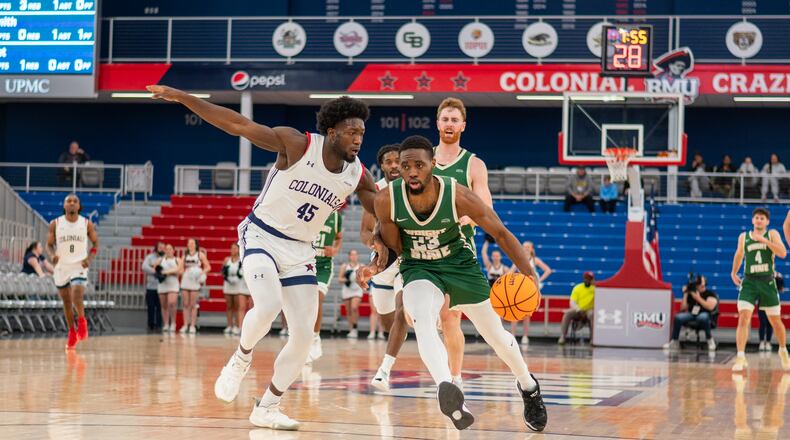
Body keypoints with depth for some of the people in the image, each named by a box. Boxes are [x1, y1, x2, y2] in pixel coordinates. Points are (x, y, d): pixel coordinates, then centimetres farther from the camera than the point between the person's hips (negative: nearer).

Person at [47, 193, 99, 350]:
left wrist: (90, 258, -11)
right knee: (67, 302, 10)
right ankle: (72, 333, 26)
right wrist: (53, 254, -15)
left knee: (77, 297, -23)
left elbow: (95, 243, 6)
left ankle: (81, 321, 5)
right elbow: (50, 244, 7)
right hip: (61, 266, 2)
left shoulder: (87, 224, -2)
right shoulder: (55, 224, -1)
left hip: (79, 266, -2)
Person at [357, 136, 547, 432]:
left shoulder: (458, 196, -28)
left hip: (459, 263, 0)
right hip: (418, 268, 0)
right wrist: (376, 267, -28)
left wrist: (528, 275, -28)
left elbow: (500, 233, -17)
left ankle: (528, 387, 42)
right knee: (423, 322, -34)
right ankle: (446, 389, -52)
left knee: (496, 337, 13)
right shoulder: (386, 201, -24)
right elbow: (393, 248, -6)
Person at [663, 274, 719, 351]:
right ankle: (675, 342, -10)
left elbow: (710, 307, -17)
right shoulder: (690, 294, 11)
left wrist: (698, 298, -15)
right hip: (691, 315, 4)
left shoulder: (711, 294, 1)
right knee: (678, 317, -23)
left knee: (703, 317, -40)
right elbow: (683, 309, 7)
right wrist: (685, 294, 1)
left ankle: (710, 340, -22)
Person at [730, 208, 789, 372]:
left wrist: (765, 240, -21)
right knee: (743, 318, -16)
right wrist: (734, 273, 18)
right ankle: (740, 358, -17)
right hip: (749, 282, 0)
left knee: (775, 321, 10)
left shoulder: (772, 234, 1)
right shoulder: (743, 237, 7)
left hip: (767, 282, 0)